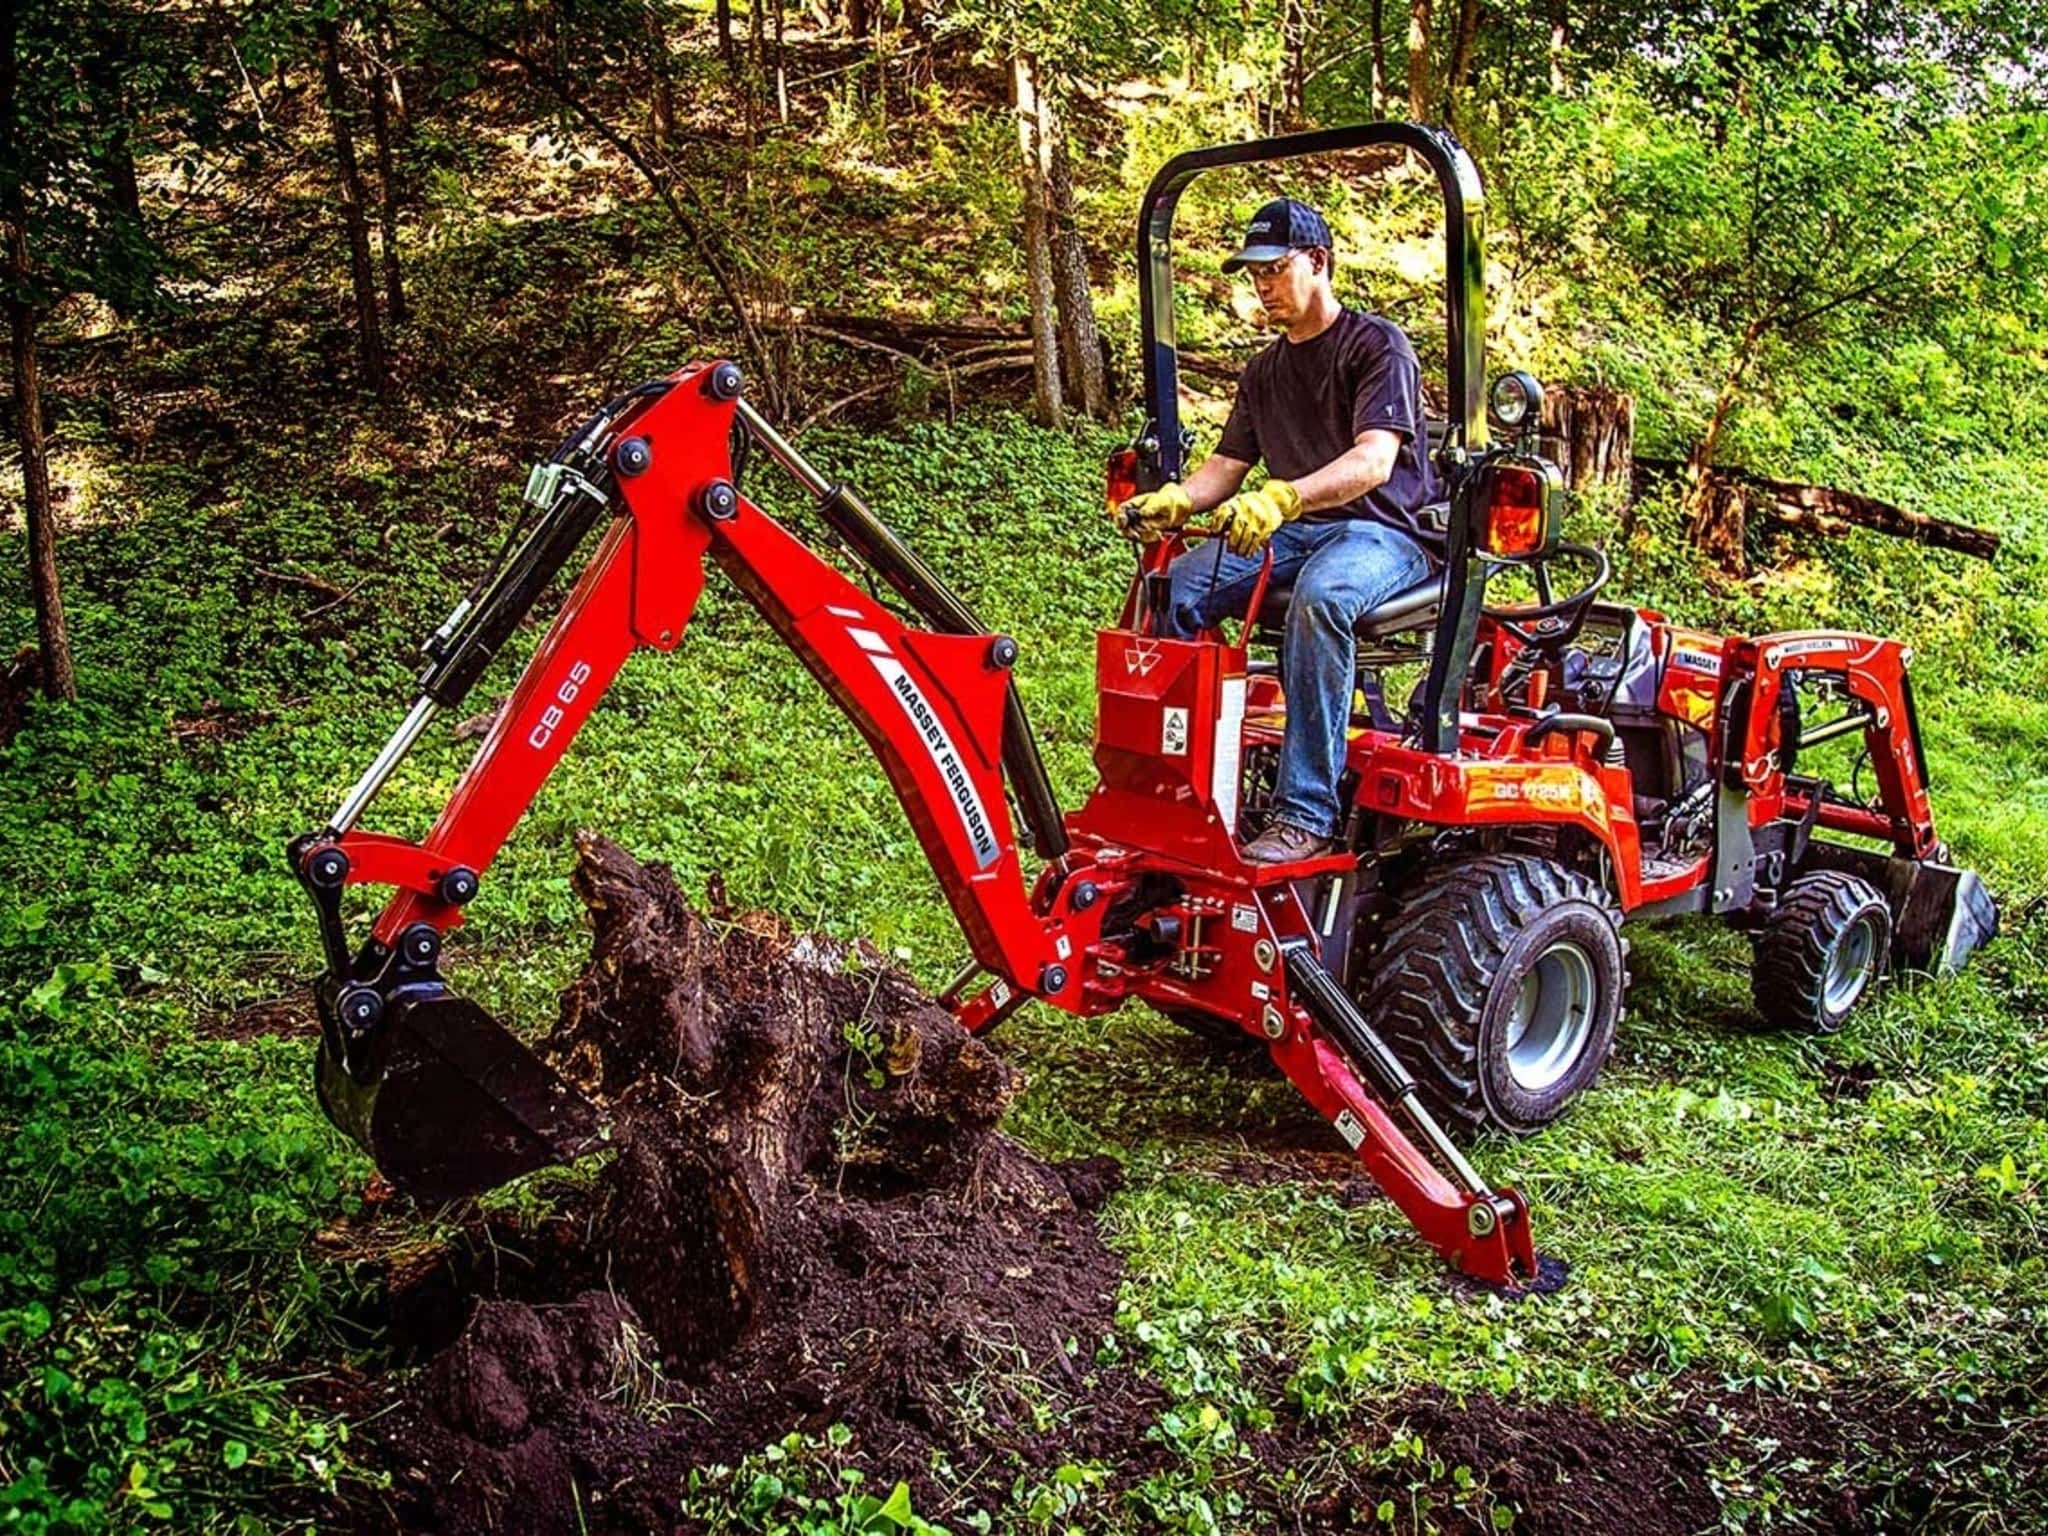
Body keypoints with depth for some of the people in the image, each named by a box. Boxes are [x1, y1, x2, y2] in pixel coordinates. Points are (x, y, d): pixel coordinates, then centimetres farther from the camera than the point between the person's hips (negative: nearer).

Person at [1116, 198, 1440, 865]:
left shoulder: (1377, 346, -5)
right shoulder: (1263, 372, 18)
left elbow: (1374, 460, -21)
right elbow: (1227, 464, 12)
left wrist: (1281, 499, -38)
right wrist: (1173, 502, -12)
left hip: (1385, 532, -7)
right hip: (1292, 533, 7)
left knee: (1319, 596, -40)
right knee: (1171, 587, -17)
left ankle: (1306, 814, -40)